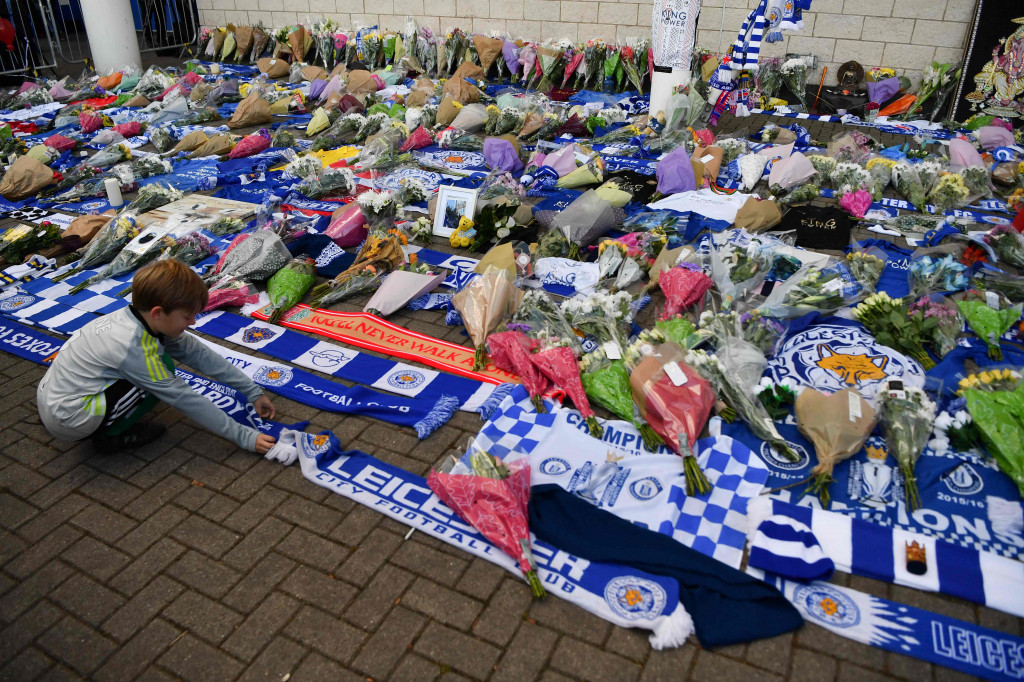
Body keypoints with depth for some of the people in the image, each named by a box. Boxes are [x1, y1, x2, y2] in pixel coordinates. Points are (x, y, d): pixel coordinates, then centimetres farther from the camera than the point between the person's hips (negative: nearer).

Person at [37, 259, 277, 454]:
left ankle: (107, 425, 12)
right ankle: (110, 436, -2)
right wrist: (244, 437, -18)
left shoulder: (146, 320, -5)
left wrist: (254, 392, 2)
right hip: (66, 419, -8)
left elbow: (201, 355, -1)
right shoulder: (136, 347, -28)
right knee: (164, 367, -18)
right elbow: (185, 400, -23)